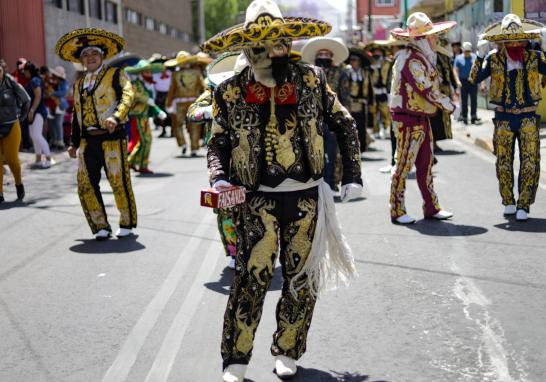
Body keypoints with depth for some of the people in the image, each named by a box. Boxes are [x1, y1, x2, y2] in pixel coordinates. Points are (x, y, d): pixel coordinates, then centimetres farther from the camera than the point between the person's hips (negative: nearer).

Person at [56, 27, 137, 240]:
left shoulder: (115, 75, 3)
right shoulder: (79, 84, 20)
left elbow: (127, 96, -13)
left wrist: (116, 116, -30)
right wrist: (74, 143, 23)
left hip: (112, 137, -5)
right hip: (88, 140, 5)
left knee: (119, 182, -5)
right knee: (85, 185, -1)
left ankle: (127, 224, 13)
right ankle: (101, 226, 10)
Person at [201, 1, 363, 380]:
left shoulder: (312, 80, 1)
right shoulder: (230, 92, -1)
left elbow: (345, 124, 10)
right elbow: (218, 143, 7)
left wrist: (352, 176, 5)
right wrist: (219, 178, -12)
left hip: (307, 197, 2)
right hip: (258, 201, -2)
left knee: (302, 279, 9)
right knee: (252, 278, -7)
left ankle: (287, 351, 26)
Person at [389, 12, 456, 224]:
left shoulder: (423, 57, 13)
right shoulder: (411, 60, -19)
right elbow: (428, 91, -21)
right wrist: (449, 106, -10)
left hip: (422, 118, 10)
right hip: (408, 120, -10)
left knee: (425, 165, 14)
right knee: (404, 166, -3)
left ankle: (431, 208, 21)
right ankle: (397, 212, 5)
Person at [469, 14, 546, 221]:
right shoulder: (494, 59, 0)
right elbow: (474, 79, -7)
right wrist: (480, 56, -17)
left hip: (528, 117, 0)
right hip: (503, 118, 1)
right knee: (503, 162, 8)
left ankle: (523, 205, 2)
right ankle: (508, 202, 22)